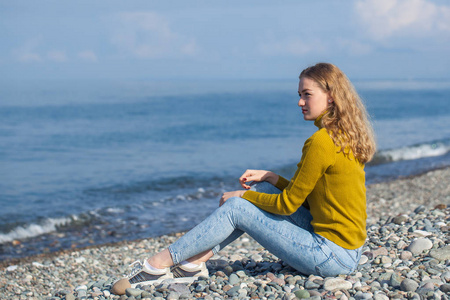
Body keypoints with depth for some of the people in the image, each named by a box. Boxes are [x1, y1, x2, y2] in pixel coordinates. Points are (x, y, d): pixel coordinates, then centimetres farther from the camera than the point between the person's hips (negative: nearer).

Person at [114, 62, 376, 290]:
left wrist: (241, 195, 1)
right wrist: (270, 177, 12)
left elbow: (287, 204, -12)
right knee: (263, 189, 11)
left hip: (333, 255, -9)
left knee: (235, 208, -4)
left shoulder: (321, 143, -19)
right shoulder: (347, 137, 10)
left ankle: (159, 264, 5)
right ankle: (193, 263, 11)